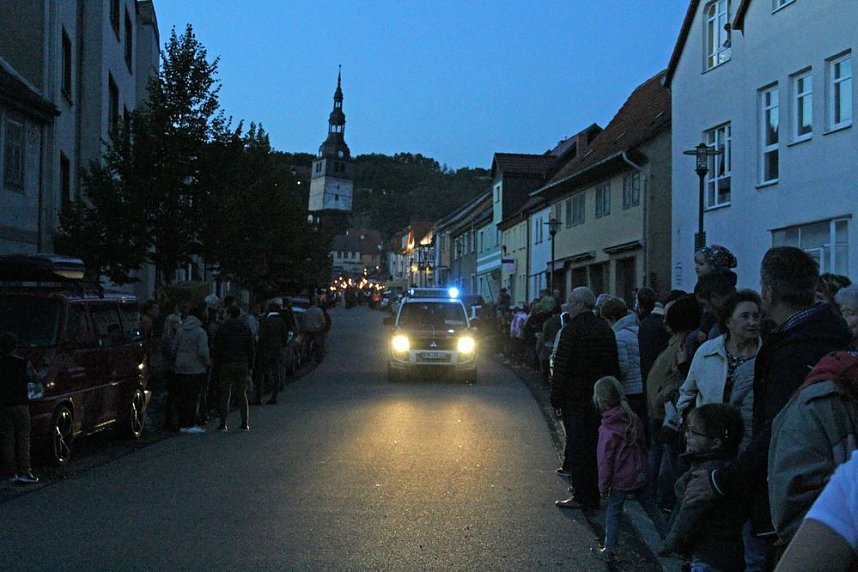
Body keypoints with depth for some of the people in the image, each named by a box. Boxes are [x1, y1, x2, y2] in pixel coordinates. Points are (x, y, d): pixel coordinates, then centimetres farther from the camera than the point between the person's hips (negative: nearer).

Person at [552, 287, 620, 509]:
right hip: (600, 397, 7)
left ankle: (582, 496, -3)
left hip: (575, 397, -7)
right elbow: (614, 366, 12)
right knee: (594, 444, 14)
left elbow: (561, 367, -16)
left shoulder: (571, 330, -15)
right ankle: (594, 494, 22)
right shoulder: (605, 329, 8)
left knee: (577, 443, -3)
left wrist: (556, 397, -11)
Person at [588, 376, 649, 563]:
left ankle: (609, 551, 11)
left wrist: (603, 486, -7)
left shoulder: (608, 430, -19)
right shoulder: (633, 419, 0)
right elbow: (642, 446, 11)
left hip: (620, 479, -5)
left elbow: (605, 460, -16)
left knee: (613, 512, 6)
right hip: (640, 476, 6)